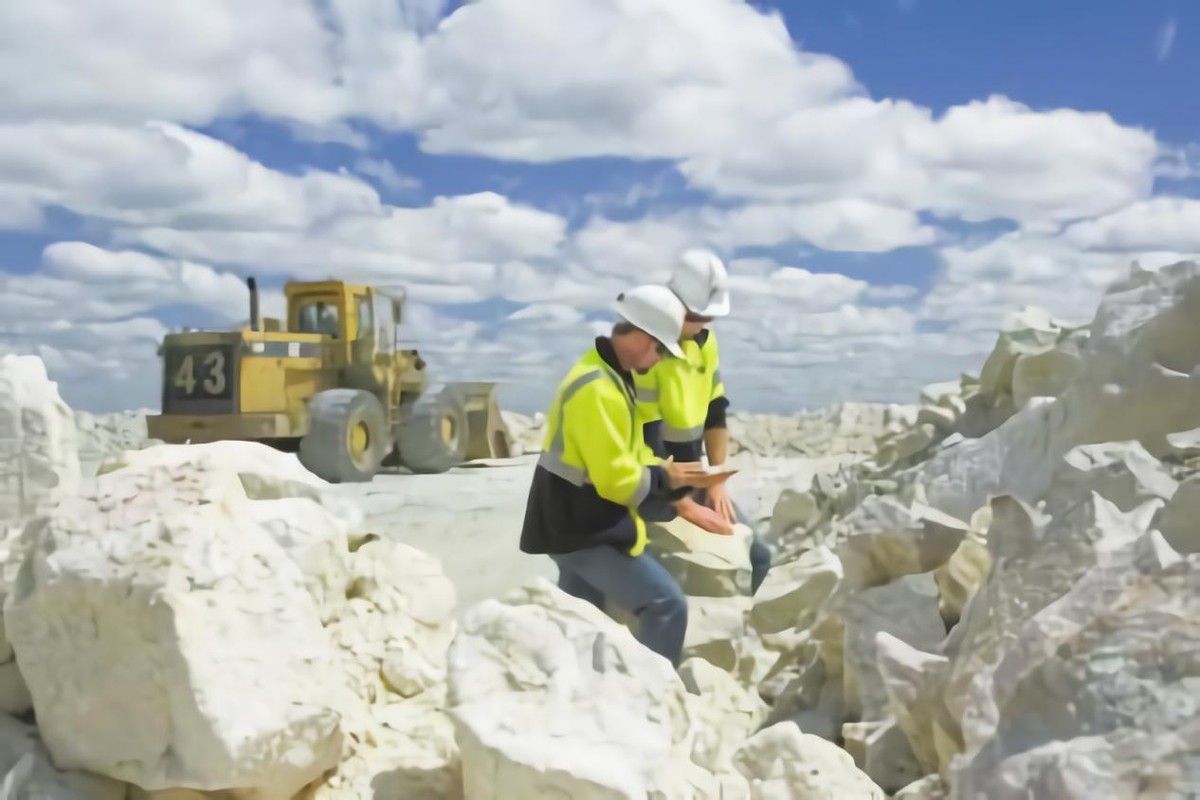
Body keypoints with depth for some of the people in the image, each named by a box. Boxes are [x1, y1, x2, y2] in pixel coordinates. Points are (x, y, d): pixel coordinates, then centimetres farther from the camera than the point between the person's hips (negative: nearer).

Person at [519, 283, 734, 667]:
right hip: (587, 530, -10)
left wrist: (679, 477, 3)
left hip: (576, 524, 11)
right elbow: (617, 479, -25)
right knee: (667, 606, -7)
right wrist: (664, 478, -9)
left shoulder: (608, 375, 10)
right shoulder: (598, 390, -24)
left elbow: (628, 455, 16)